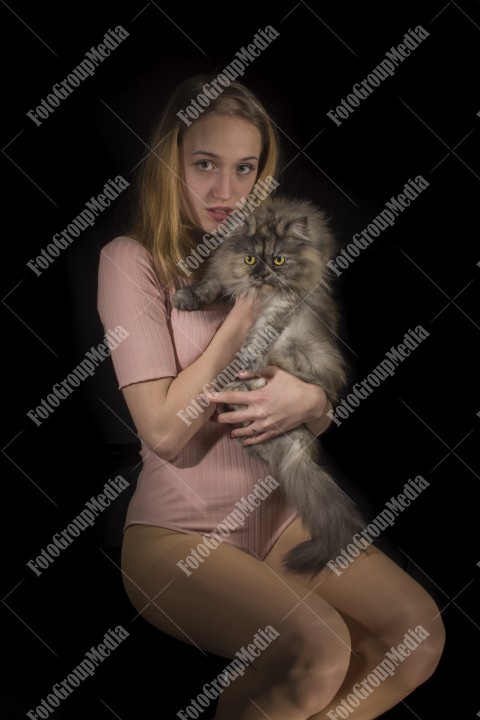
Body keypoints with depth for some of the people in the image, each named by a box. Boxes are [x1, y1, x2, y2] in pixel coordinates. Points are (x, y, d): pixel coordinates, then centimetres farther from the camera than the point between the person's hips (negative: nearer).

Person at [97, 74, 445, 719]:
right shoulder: (134, 260, -8)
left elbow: (322, 419, 10)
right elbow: (165, 431, -17)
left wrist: (308, 400, -15)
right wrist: (248, 305, -15)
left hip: (279, 510, 6)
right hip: (179, 530, -5)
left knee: (420, 630, -13)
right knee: (320, 649, -27)